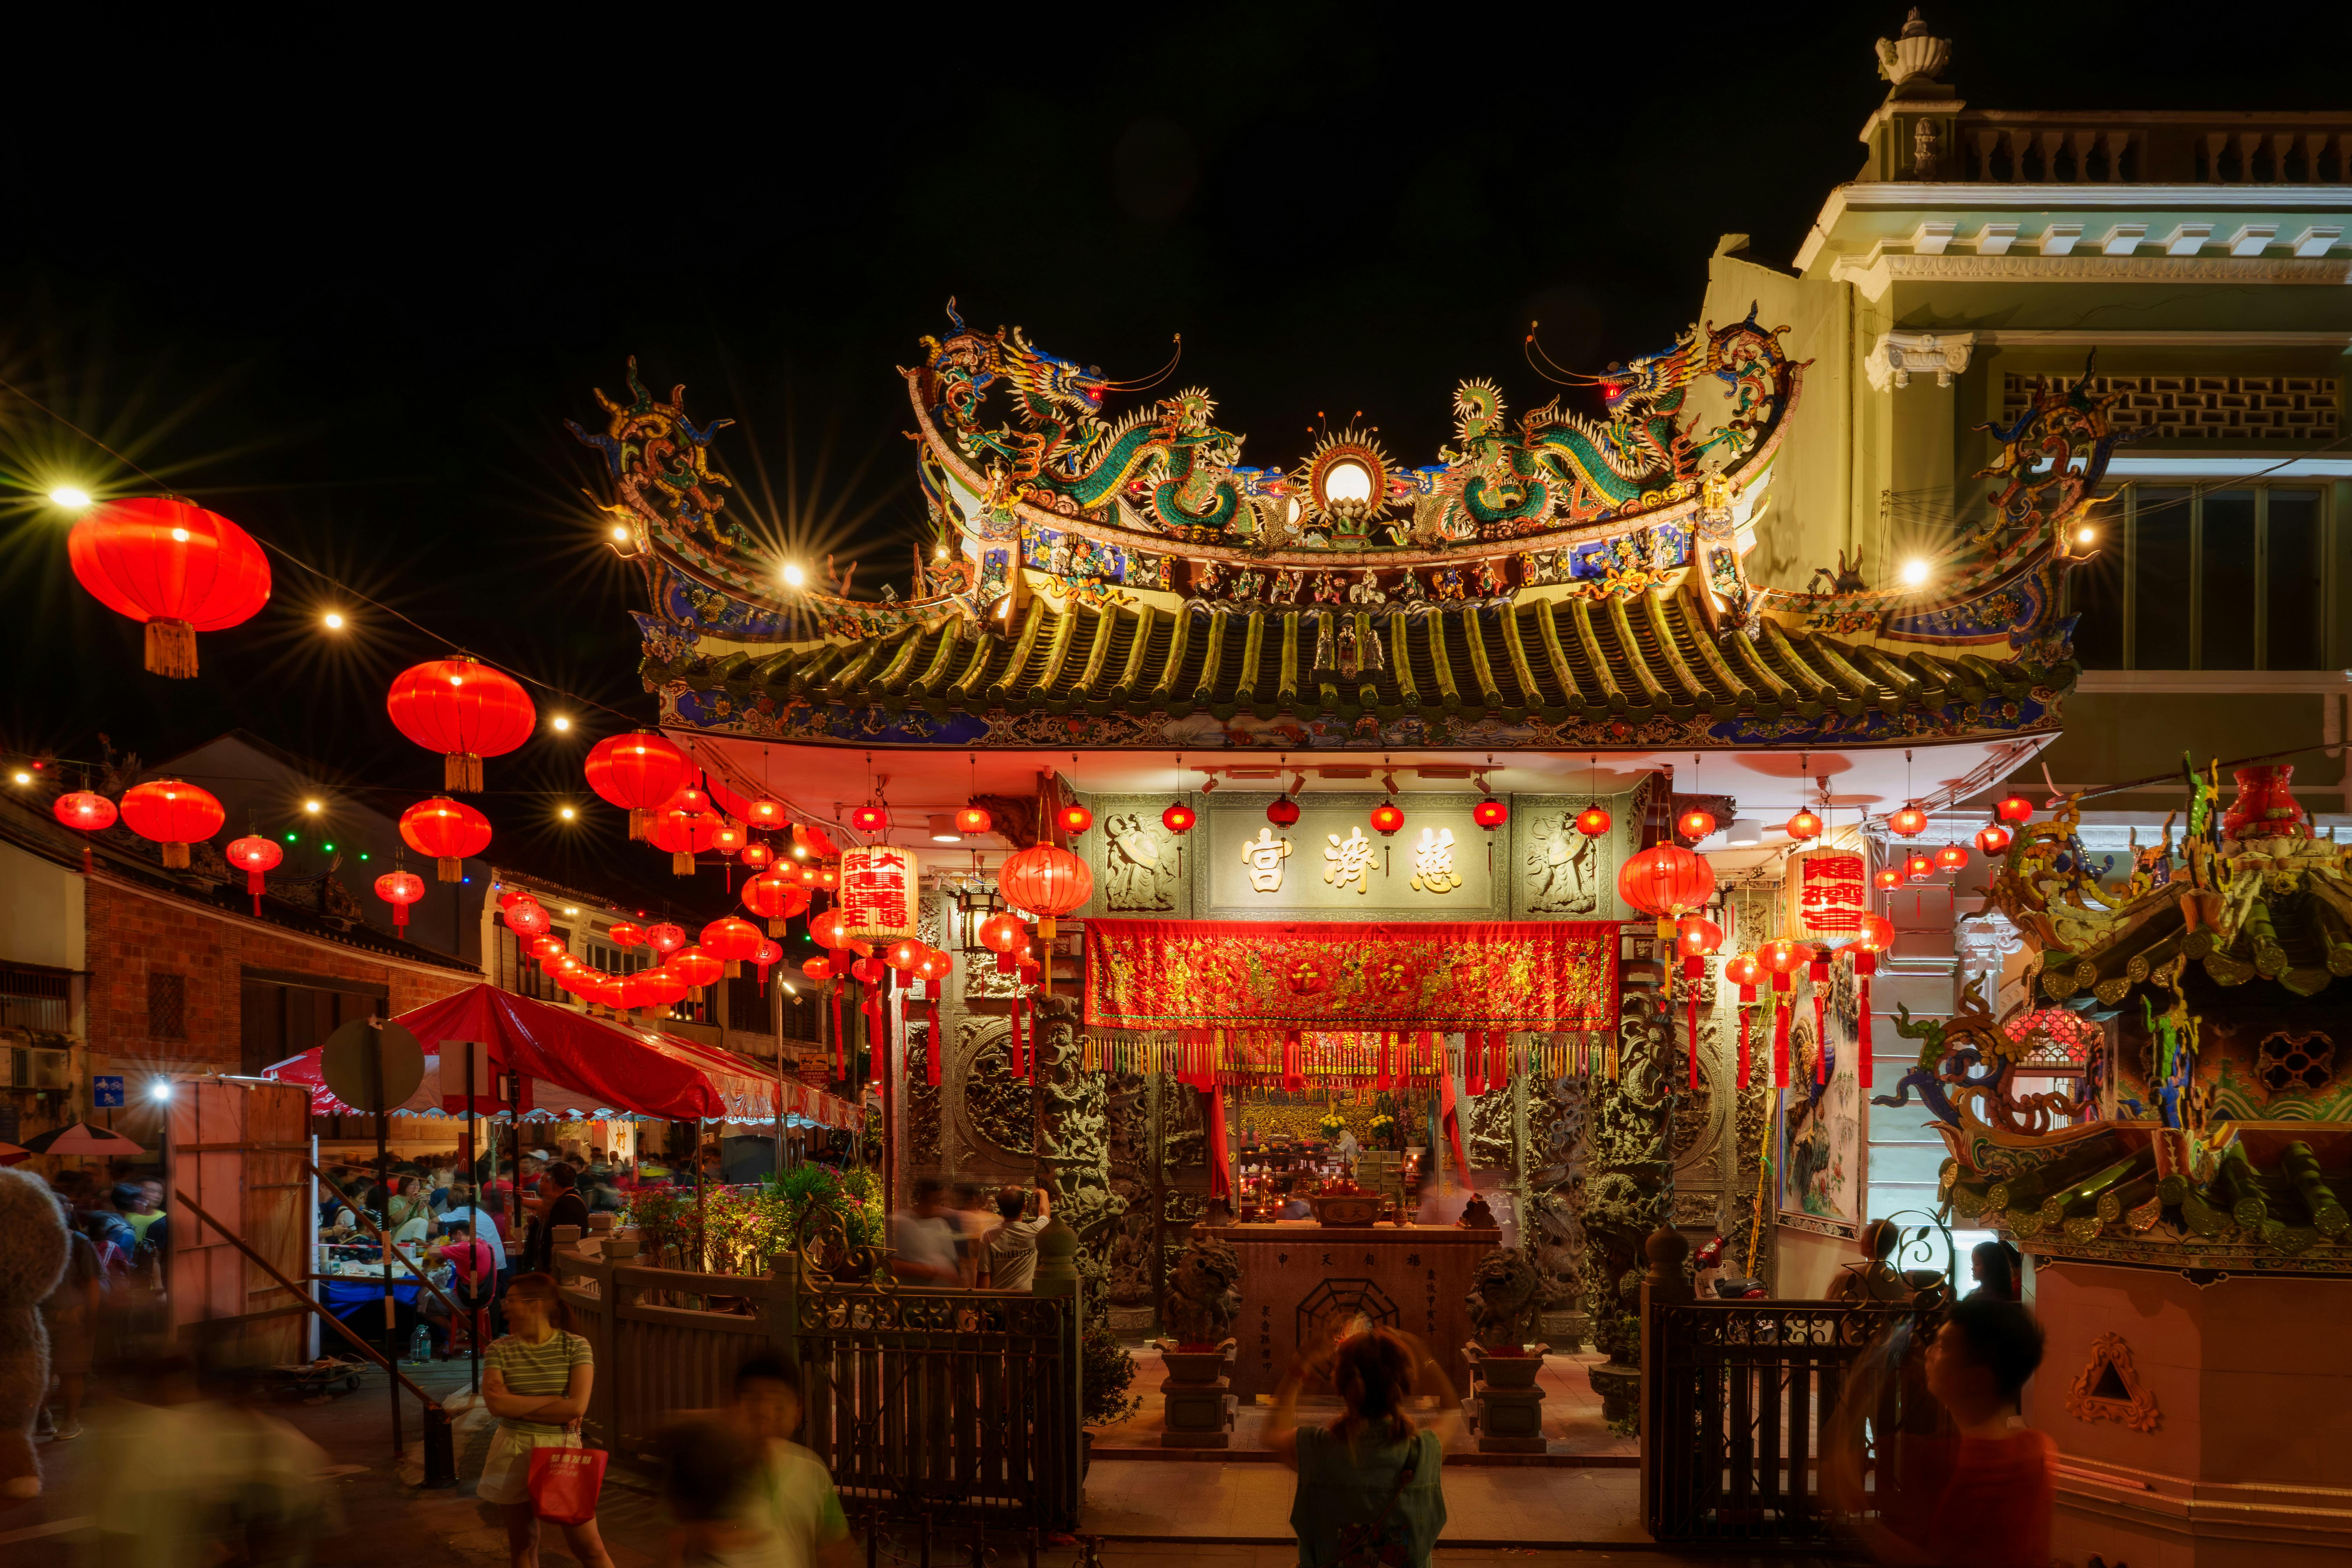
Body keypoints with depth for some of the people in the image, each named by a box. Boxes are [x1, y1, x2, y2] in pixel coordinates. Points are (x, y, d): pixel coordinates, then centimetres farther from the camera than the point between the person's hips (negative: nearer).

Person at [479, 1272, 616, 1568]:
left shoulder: (576, 1346, -5)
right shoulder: (500, 1350, 0)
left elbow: (578, 1407, -16)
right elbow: (496, 1404, -15)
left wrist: (516, 1405, -13)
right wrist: (557, 1403, -14)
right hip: (515, 1454, 2)